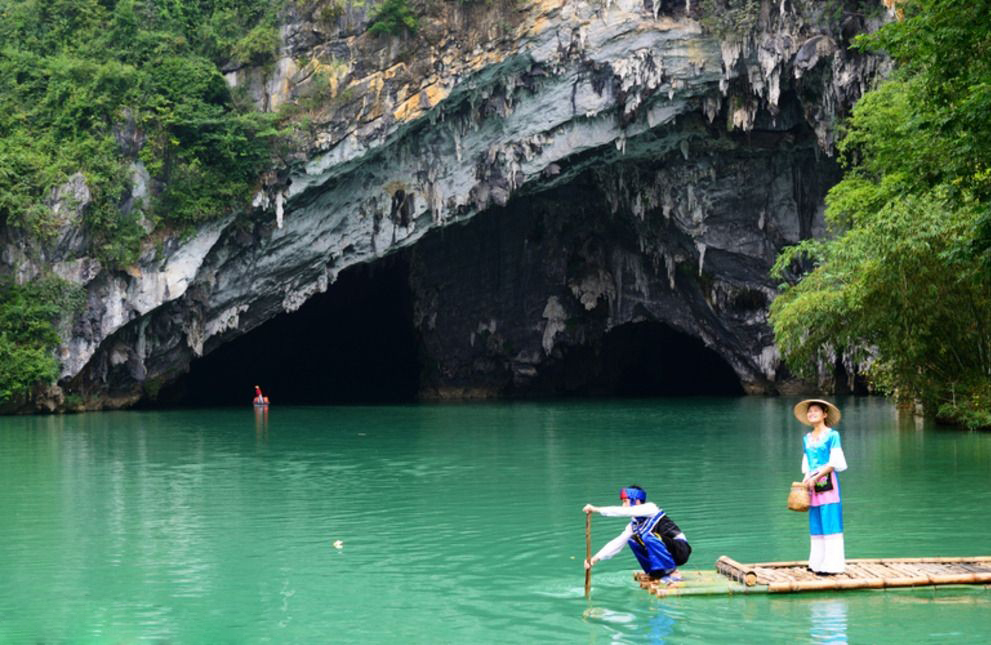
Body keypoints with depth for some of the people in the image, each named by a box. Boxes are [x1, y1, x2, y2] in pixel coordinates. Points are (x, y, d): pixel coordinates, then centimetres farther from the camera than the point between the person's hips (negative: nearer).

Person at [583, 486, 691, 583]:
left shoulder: (651, 508, -13)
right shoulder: (634, 525, 7)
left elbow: (625, 511, -26)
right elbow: (617, 542, 6)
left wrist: (597, 509, -26)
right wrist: (596, 558, -4)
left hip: (681, 549, -8)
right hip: (668, 553, 8)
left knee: (647, 536, -27)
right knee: (632, 540, 4)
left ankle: (673, 573, -21)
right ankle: (657, 573, 4)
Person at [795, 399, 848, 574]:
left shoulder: (832, 435, -2)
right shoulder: (807, 439, 16)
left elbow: (834, 463, -8)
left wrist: (816, 477, -13)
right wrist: (805, 480, 1)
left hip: (828, 482, -6)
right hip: (813, 485, 6)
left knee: (830, 523, -7)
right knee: (816, 524, 5)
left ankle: (832, 565, -7)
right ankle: (818, 562, 9)